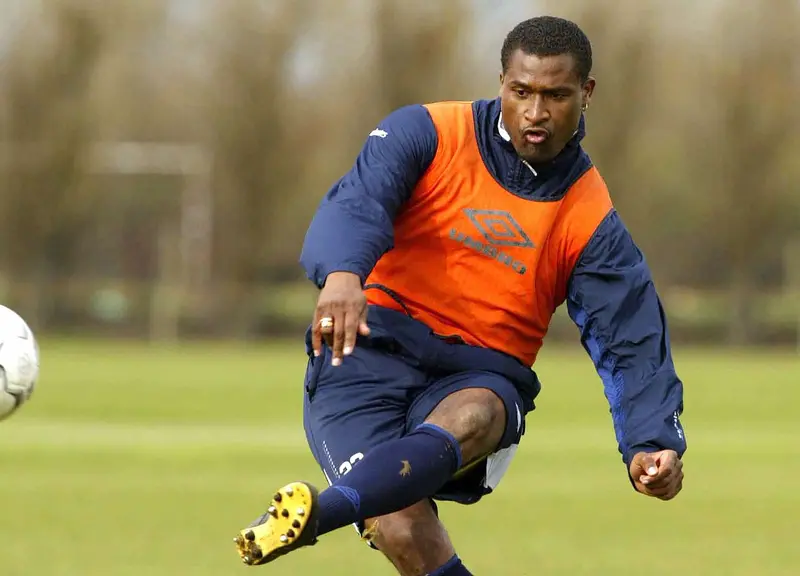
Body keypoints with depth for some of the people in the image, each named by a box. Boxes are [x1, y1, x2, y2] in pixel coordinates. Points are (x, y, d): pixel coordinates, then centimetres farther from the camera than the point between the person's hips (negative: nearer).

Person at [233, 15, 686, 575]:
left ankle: (320, 512, -60)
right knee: (400, 528, -28)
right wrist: (342, 274, -43)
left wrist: (651, 444, -19)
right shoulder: (427, 133, -1)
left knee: (467, 422, -38)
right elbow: (358, 201, -19)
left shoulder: (593, 223, 5)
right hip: (370, 348, -1)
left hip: (480, 379, 1)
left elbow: (633, 344, 1)